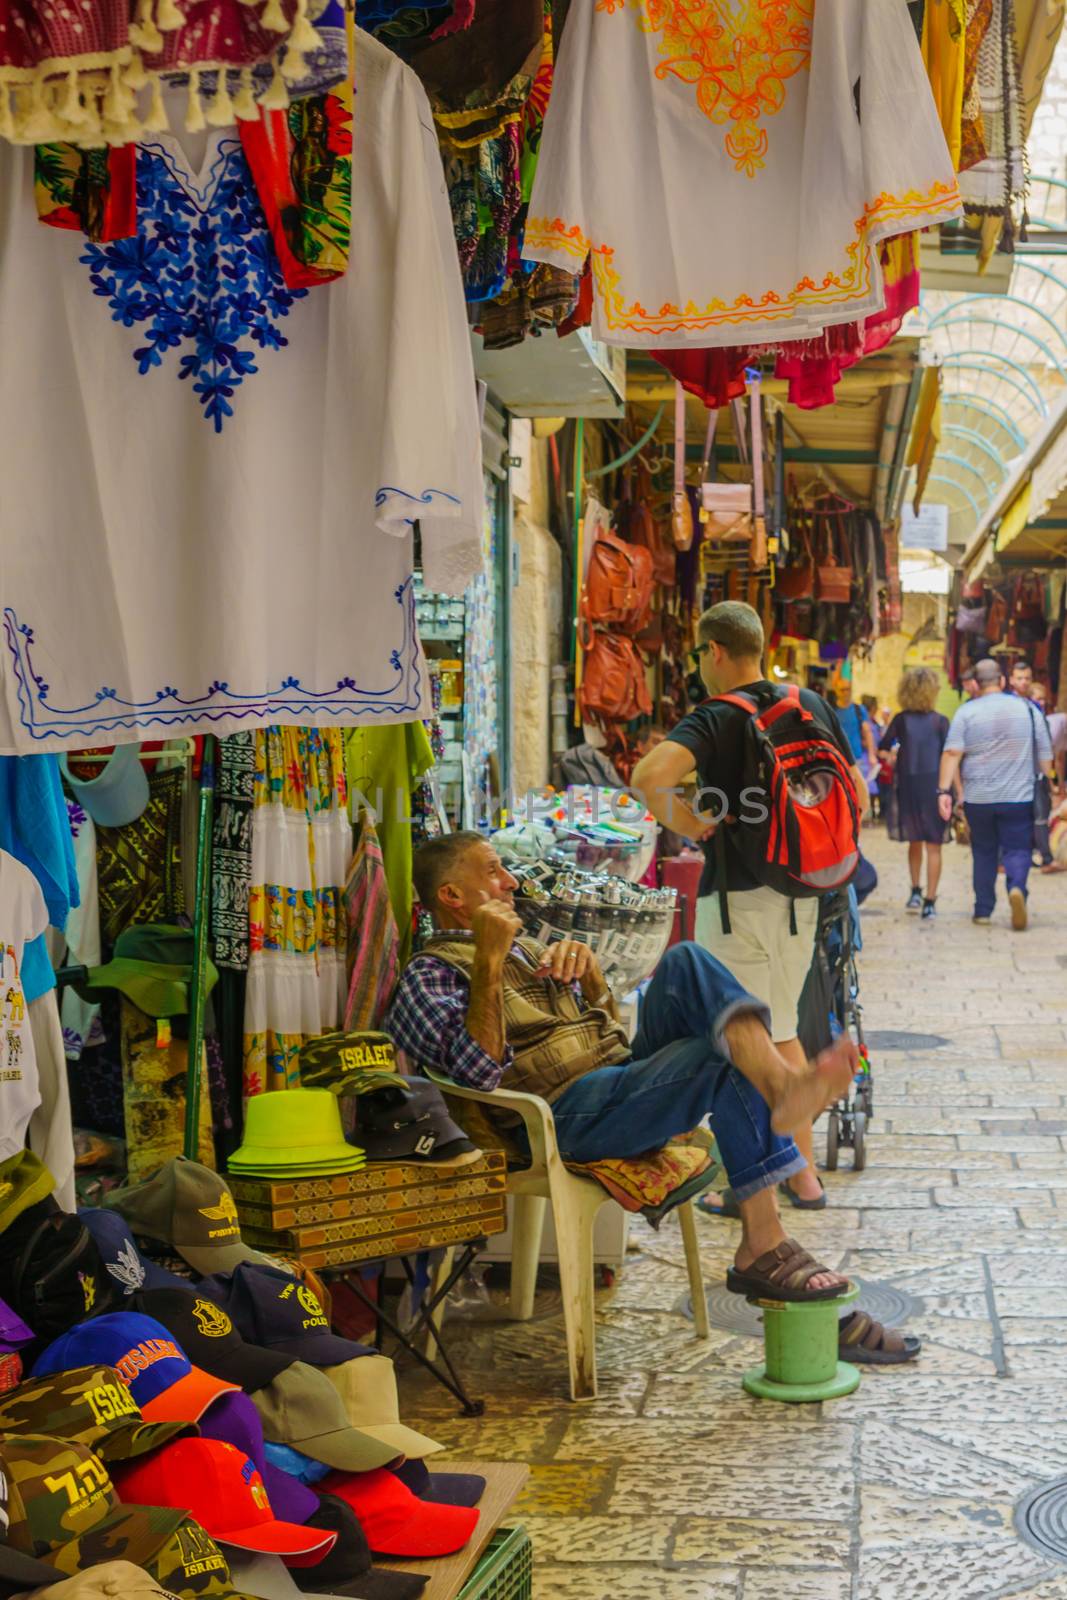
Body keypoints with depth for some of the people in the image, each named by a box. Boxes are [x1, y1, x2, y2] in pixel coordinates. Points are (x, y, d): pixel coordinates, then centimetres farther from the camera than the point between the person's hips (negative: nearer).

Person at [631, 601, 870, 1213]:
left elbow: (650, 776, -32)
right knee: (781, 1029, 19)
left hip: (738, 898, -6)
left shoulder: (714, 720, -14)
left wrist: (687, 823, -17)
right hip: (800, 893, 7)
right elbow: (858, 797, 10)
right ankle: (803, 1173, 24)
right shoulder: (814, 707, 5)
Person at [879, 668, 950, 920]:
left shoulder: (901, 720, 0)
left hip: (907, 785, 2)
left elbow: (883, 748, -3)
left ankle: (916, 892, 15)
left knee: (915, 841, 21)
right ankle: (929, 902, -2)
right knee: (933, 845, 2)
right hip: (934, 784, -2)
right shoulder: (940, 721, -5)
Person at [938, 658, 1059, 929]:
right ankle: (1017, 887, -26)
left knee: (983, 852, 14)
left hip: (978, 798, 1)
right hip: (1019, 797, -1)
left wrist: (945, 790, -14)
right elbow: (1045, 754, 6)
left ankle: (983, 909, 17)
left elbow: (952, 752, -12)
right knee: (1017, 848, 3)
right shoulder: (1027, 709, 3)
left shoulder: (966, 712, -2)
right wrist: (1047, 786, 16)